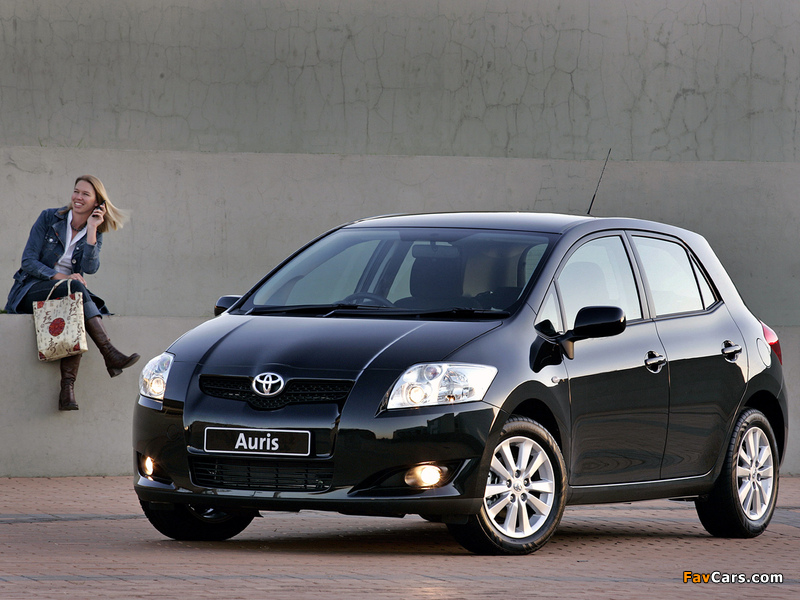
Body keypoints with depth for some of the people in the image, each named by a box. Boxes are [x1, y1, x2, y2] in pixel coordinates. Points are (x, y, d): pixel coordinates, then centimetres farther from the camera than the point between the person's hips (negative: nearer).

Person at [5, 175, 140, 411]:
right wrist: (59, 276, -19)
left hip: (68, 295, 3)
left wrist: (91, 230, -13)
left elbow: (90, 267, -9)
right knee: (75, 287, -35)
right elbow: (29, 261, -5)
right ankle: (110, 355, -44)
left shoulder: (96, 234, 10)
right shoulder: (49, 218, 2)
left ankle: (68, 386, -47)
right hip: (30, 292, -3)